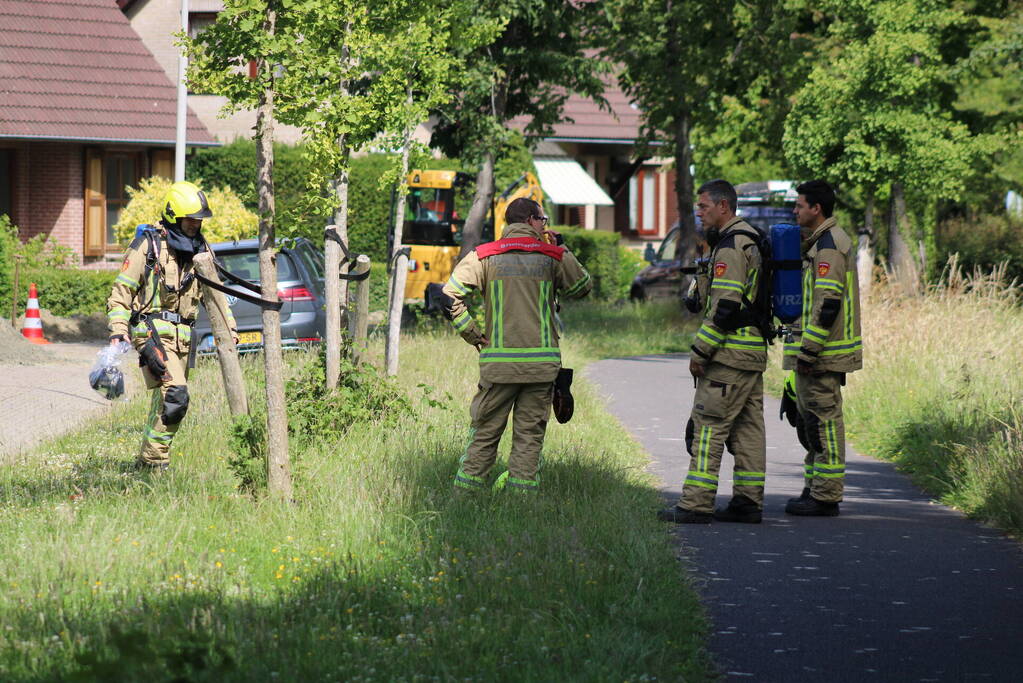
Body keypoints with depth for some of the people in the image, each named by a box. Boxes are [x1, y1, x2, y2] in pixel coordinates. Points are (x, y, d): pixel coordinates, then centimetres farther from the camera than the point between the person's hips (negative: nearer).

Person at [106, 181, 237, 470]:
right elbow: (121, 292, -5)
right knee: (175, 395, -21)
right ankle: (155, 460, -15)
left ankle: (146, 461, 19)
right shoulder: (148, 245, -6)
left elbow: (214, 291, 25)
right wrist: (118, 331, -15)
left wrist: (228, 326, 13)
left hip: (182, 335, 7)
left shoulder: (200, 249, 14)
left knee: (164, 402, 9)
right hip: (153, 330, -7)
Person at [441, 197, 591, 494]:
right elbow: (583, 287, 18)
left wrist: (473, 335, 2)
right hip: (542, 363, 0)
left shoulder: (484, 256, 3)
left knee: (484, 434, 7)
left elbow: (449, 297, -6)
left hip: (498, 361, 0)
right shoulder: (553, 256, 2)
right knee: (529, 436, 5)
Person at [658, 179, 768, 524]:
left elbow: (725, 306, -21)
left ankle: (696, 505, -10)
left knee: (708, 426, -9)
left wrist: (701, 351, -17)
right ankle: (748, 502, 12)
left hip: (730, 353, -10)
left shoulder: (730, 247, -15)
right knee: (748, 428, 10)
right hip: (754, 352, 10)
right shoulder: (751, 241, 17)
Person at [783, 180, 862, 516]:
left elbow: (828, 303, -22)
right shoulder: (820, 241, 18)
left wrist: (808, 349, -21)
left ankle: (825, 497, -5)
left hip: (822, 351, -11)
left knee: (823, 419, -7)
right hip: (817, 350, 11)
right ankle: (816, 489, 21)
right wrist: (804, 347, 22)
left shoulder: (828, 245, -15)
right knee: (812, 418, 15)